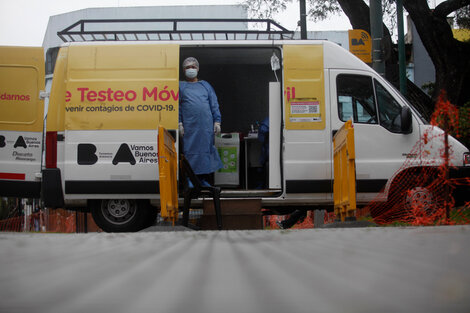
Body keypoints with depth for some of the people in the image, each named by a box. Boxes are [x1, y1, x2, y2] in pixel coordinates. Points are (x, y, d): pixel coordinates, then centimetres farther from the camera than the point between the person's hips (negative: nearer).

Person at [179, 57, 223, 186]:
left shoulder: (205, 85, 18)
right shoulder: (180, 86, 11)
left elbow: (214, 104, 15)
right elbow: (176, 106, 4)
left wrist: (217, 121, 4)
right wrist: (179, 123, -7)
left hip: (206, 126, 2)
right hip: (189, 126, -2)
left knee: (206, 149, 2)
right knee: (190, 151, -4)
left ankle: (204, 180, 9)